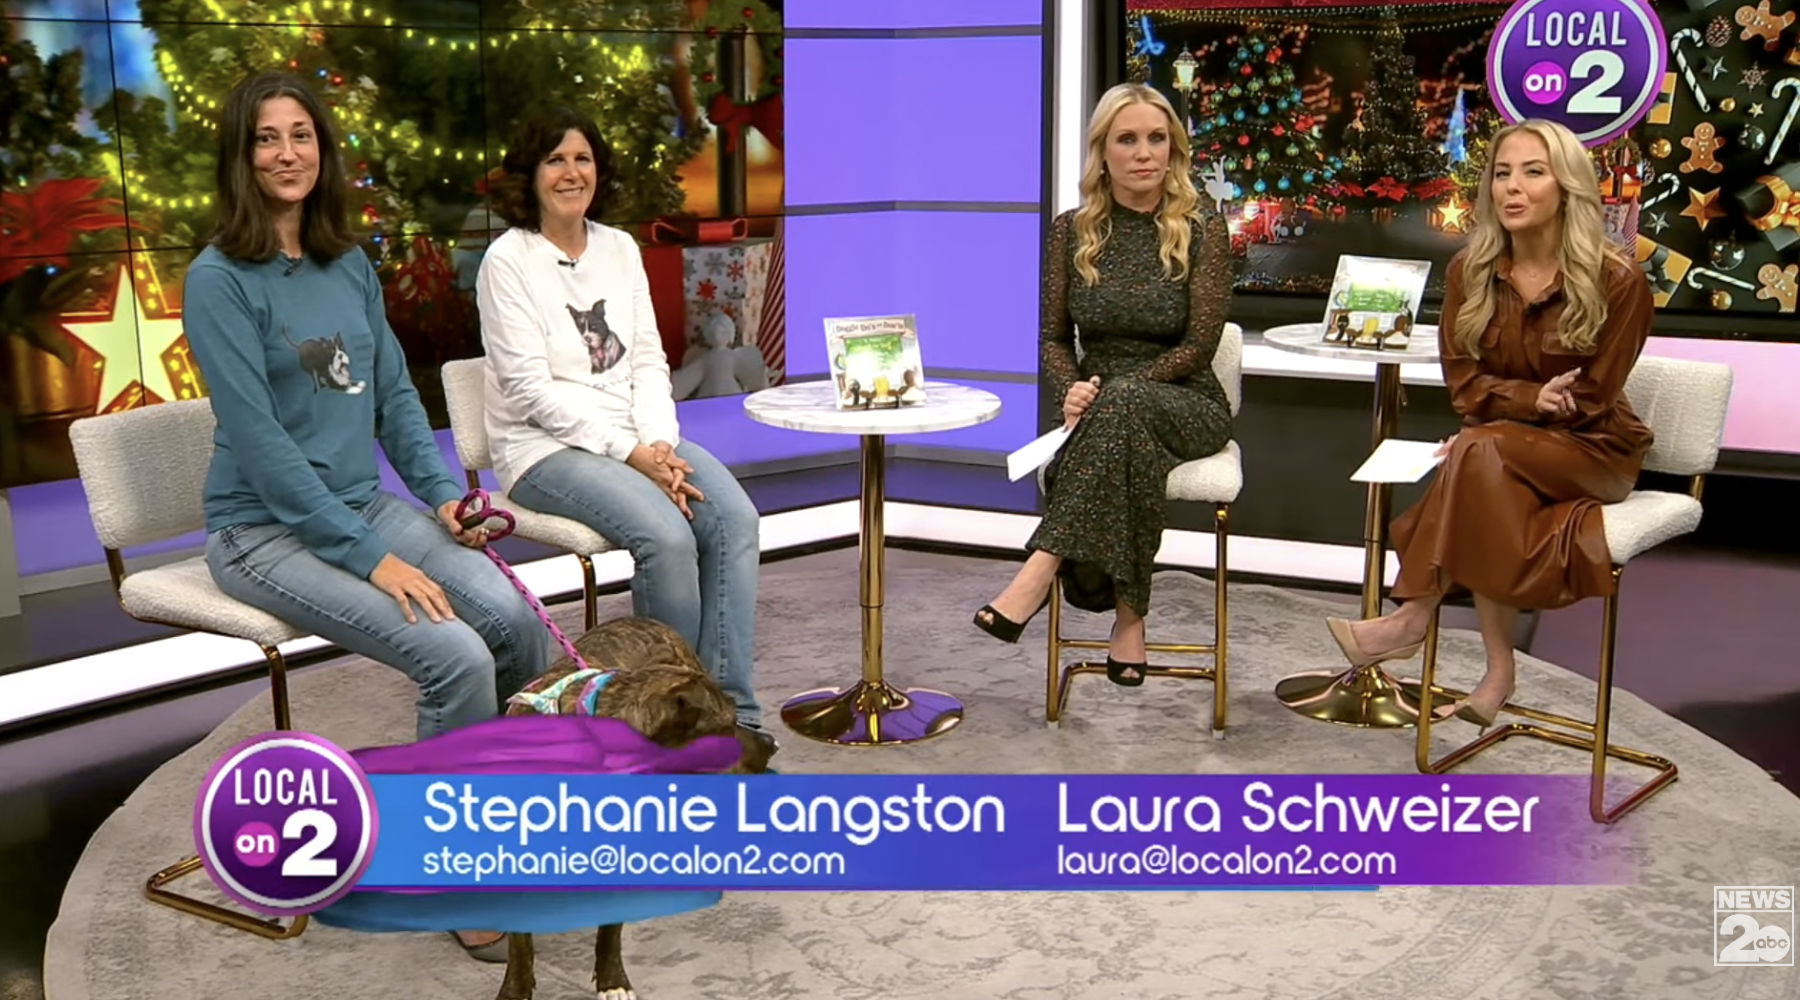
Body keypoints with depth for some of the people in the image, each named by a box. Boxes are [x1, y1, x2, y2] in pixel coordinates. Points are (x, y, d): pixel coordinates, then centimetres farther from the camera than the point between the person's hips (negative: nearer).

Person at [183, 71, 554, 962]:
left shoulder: (350, 265, 9)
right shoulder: (220, 279, -11)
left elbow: (395, 394, 14)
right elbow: (258, 438, -18)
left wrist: (444, 493, -3)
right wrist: (371, 557, -22)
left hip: (364, 503, 6)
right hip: (266, 530, -6)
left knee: (516, 621, -20)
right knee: (456, 656, -27)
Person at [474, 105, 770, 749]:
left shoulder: (619, 249, 14)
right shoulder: (508, 261, -5)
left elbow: (648, 361, 11)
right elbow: (532, 390, -12)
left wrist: (659, 444, -8)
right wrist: (630, 452, -18)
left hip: (635, 437, 6)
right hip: (546, 449, -5)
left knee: (735, 518, -22)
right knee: (667, 536, -30)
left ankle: (732, 709, -18)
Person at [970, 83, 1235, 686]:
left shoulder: (1202, 232, -2)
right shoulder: (1072, 232, 7)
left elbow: (1198, 346, -7)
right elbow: (1052, 335, 9)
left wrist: (1105, 392, -17)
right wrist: (1072, 389, -14)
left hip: (1185, 405, -2)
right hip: (1103, 410, 2)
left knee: (1123, 403, -39)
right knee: (1125, 442, -37)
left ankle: (1040, 574, -45)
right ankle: (1128, 617, -32)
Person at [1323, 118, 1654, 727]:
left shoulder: (1616, 281, -12)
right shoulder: (1471, 271, 0)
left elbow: (1588, 402, -10)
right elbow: (1464, 382, -1)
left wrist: (1505, 414, -17)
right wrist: (1533, 399, -19)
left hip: (1592, 451, -3)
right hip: (1503, 445, 4)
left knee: (1482, 452, -34)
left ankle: (1414, 618, -28)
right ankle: (1498, 672, -27)